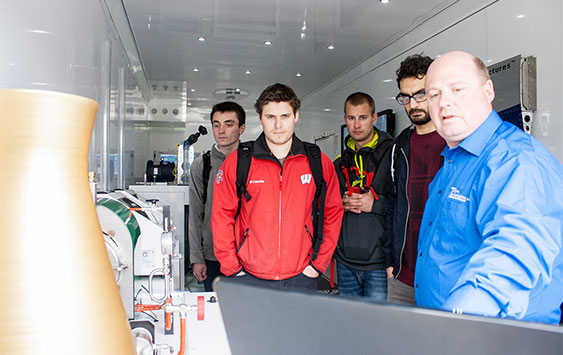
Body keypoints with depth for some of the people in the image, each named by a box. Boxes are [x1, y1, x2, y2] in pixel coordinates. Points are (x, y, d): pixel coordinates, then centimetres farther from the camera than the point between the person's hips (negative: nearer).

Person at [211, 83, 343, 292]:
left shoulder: (319, 163, -1)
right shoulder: (237, 162, -4)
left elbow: (333, 213, 6)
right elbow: (221, 216, -1)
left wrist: (319, 264, 2)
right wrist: (232, 269, -3)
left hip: (301, 278, 1)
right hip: (250, 278, 0)